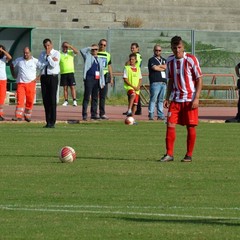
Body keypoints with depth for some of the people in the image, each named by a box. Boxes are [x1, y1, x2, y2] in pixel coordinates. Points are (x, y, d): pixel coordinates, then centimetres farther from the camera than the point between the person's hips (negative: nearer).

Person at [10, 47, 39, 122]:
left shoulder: (35, 61, -1)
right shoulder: (19, 60, 6)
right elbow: (12, 65, 23)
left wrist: (37, 78, -4)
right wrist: (14, 75, 16)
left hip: (31, 83, -1)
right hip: (21, 83, 1)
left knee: (30, 101, 1)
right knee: (20, 99, -11)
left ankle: (27, 116, 15)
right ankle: (18, 116, -18)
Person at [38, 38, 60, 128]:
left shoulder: (56, 53, 0)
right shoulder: (42, 54, 13)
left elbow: (53, 65, -14)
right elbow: (40, 66, -1)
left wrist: (48, 56, -9)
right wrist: (50, 60, -8)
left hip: (53, 77, -4)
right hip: (44, 77, 4)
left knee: (52, 100, -6)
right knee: (45, 100, 4)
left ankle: (52, 122, -4)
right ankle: (48, 121, 8)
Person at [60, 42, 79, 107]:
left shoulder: (71, 52, 5)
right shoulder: (59, 54, 4)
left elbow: (77, 52, -13)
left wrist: (70, 46, -17)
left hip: (70, 72, -1)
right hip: (63, 73, 1)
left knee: (72, 87, -5)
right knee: (65, 87, 3)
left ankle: (74, 101, -5)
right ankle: (66, 101, 8)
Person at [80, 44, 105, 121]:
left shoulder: (100, 60, 20)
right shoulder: (88, 57, 7)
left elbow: (102, 72, 20)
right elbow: (82, 50, -10)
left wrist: (102, 82, 14)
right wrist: (90, 48, -4)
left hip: (97, 80, 5)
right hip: (89, 79, -5)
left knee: (95, 98, 8)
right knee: (87, 97, -6)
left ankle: (94, 114, 13)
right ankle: (84, 114, -6)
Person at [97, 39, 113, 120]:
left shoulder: (107, 55, 15)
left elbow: (109, 67, 19)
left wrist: (111, 78, 14)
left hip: (104, 77, 4)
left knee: (103, 97, 3)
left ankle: (102, 113, 4)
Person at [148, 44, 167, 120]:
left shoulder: (164, 60, 21)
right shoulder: (152, 60, 3)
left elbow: (166, 66, 2)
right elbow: (154, 68, -13)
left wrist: (158, 66, -7)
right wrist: (162, 68, 0)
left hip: (163, 82, 6)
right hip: (155, 82, -6)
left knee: (161, 100, 8)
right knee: (153, 99, -10)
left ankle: (160, 115, 10)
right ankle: (151, 115, -9)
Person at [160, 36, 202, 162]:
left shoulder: (191, 59, -8)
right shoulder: (170, 61, 7)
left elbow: (199, 79, -6)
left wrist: (196, 98, -13)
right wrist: (167, 98, 9)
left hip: (190, 99, -4)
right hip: (175, 99, 4)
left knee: (191, 127, -1)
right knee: (170, 125, -5)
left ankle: (189, 155, 8)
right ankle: (169, 154, 0)